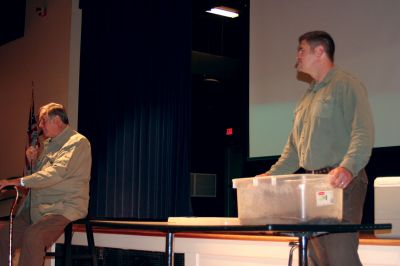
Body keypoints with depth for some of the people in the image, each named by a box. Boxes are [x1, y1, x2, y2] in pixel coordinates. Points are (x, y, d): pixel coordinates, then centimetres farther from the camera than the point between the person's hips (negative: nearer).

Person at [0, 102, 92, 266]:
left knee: (32, 236, -33)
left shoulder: (78, 142, -8)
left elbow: (56, 173, -22)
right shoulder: (48, 144, 20)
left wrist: (18, 181, -24)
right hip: (37, 209, 8)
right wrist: (33, 161, 6)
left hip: (64, 208, -8)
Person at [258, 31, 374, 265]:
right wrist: (272, 175, 16)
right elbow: (294, 146, 26)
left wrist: (348, 167, -32)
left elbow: (363, 133, -17)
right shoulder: (308, 96, 24)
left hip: (341, 184, -8)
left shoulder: (347, 85, -3)